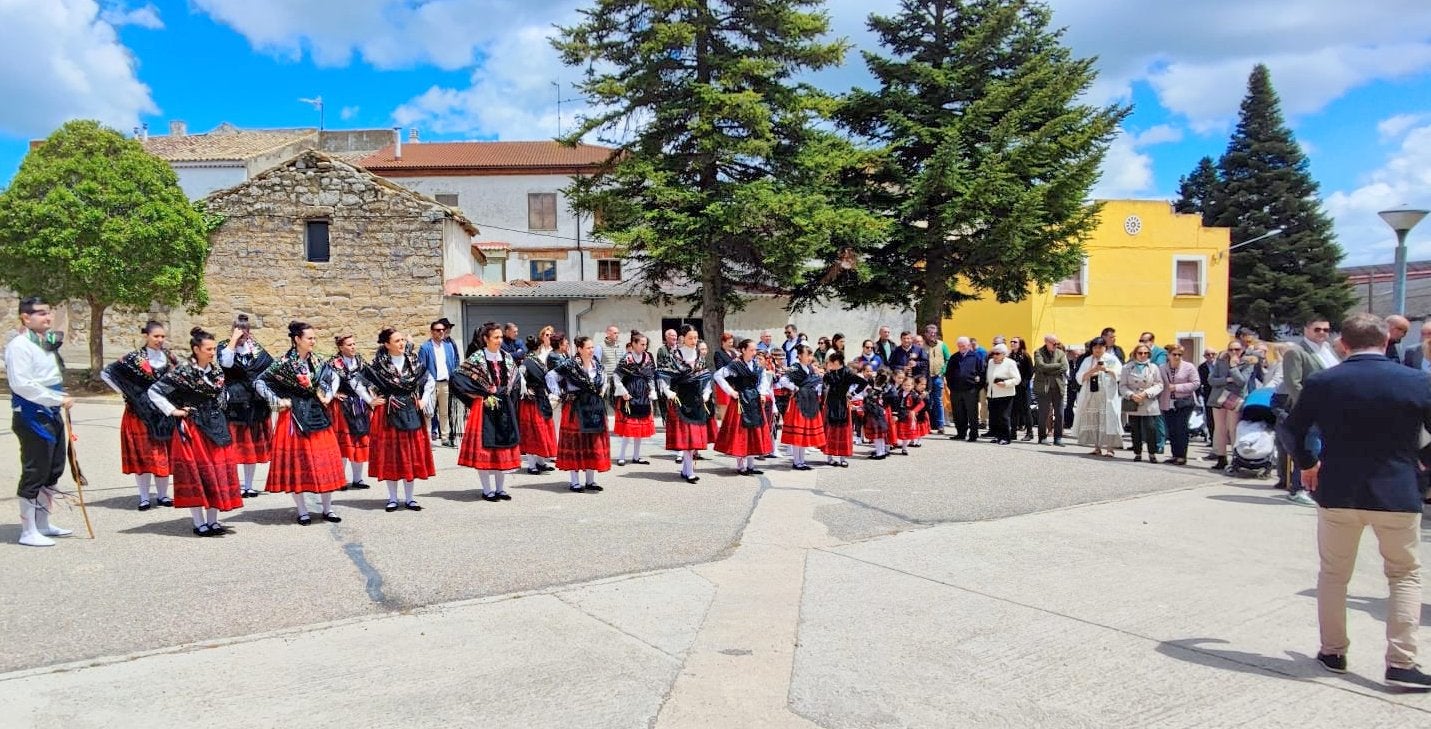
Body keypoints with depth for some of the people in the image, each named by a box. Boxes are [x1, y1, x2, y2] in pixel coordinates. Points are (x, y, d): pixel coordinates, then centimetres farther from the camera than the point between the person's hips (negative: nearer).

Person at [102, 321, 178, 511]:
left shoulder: (169, 356, 5)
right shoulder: (135, 358, -6)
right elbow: (106, 373, -5)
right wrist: (127, 393, -6)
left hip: (165, 413, 4)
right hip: (142, 414, -3)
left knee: (164, 454, 6)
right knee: (143, 453, 0)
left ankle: (162, 494, 16)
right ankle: (144, 497, 8)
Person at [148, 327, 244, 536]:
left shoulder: (216, 370, 7)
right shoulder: (182, 371, -11)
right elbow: (153, 391, -10)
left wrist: (217, 410, 10)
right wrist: (173, 411, -11)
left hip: (216, 426, 6)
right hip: (192, 429, -6)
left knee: (218, 473, 5)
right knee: (197, 474, -2)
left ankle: (212, 521, 14)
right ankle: (199, 524, 6)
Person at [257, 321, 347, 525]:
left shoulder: (317, 362, 6)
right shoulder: (284, 363, -9)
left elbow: (328, 382, 23)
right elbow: (259, 382, -7)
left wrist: (328, 396, 6)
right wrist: (277, 401, -10)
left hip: (317, 415, 5)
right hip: (295, 417, -5)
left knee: (324, 462, 4)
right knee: (297, 462, 2)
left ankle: (327, 509, 12)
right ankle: (302, 511, 11)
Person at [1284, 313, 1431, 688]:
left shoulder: (1320, 383, -4)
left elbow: (1293, 430, 5)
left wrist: (1307, 465, 21)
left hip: (1337, 493, 1)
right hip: (1398, 495, -1)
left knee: (1334, 573, 16)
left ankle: (1333, 651, 24)